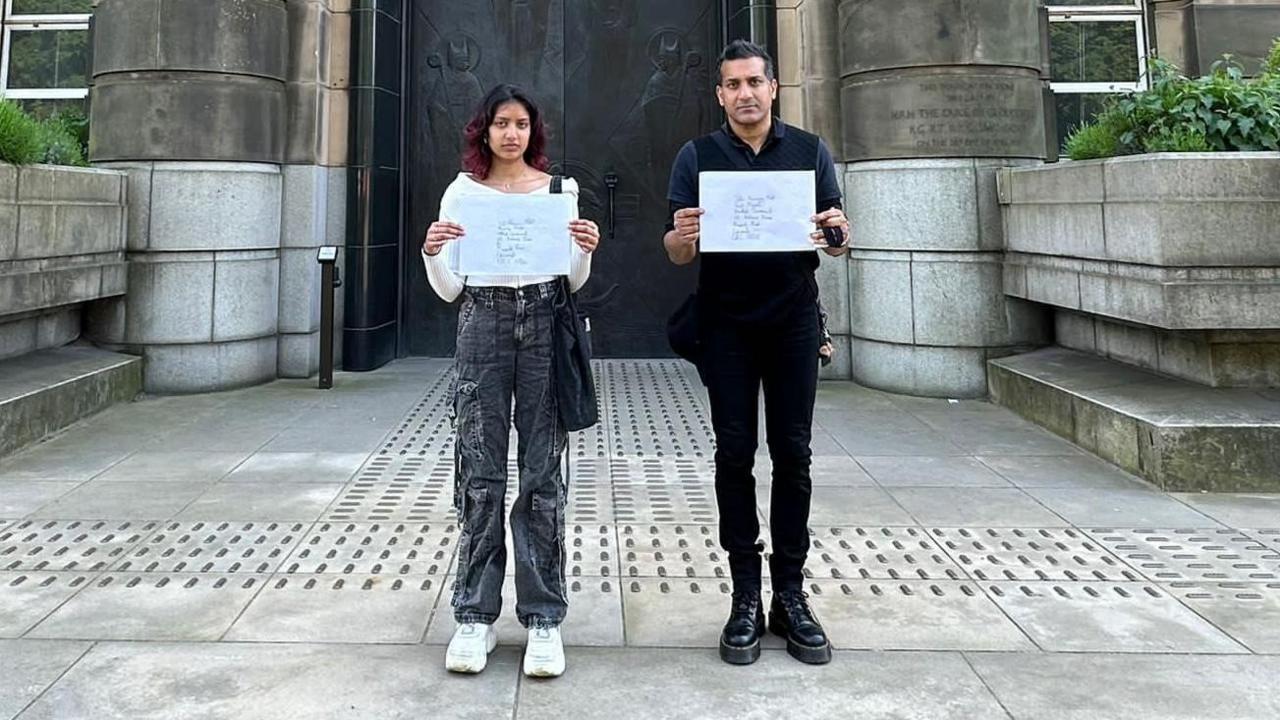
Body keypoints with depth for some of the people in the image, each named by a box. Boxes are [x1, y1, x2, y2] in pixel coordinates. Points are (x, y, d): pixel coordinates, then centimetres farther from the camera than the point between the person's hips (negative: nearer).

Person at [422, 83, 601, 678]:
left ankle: (543, 618, 10)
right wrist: (431, 253, -12)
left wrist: (585, 250, -10)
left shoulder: (559, 189, 10)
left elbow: (573, 282, 9)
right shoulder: (463, 191, 9)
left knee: (542, 472, 1)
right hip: (482, 324, 0)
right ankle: (475, 617, 13)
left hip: (544, 323, 0)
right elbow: (447, 290, 7)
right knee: (481, 473, 1)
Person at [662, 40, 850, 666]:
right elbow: (676, 252, 2)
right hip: (727, 325, 0)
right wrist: (683, 235, -22)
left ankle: (790, 594, 12)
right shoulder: (697, 157, 5)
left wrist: (835, 233, -16)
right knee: (734, 455, 1)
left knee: (793, 455, 2)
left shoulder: (810, 151, 7)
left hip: (794, 320, 1)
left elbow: (839, 243, 8)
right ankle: (746, 597, 9)